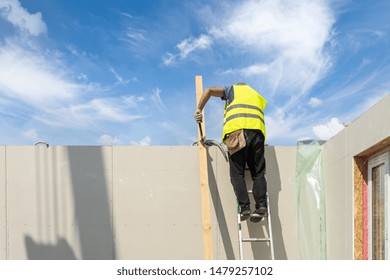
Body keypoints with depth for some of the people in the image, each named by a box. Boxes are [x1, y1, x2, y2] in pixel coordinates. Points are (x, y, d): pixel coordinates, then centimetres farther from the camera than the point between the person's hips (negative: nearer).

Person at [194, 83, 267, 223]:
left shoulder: (233, 89, 27)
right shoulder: (258, 96, 37)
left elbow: (209, 90, 12)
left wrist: (199, 110, 12)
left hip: (237, 130, -3)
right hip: (258, 131, 3)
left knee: (237, 173, -2)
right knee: (258, 173, 4)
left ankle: (245, 207, -13)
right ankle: (261, 206, -12)